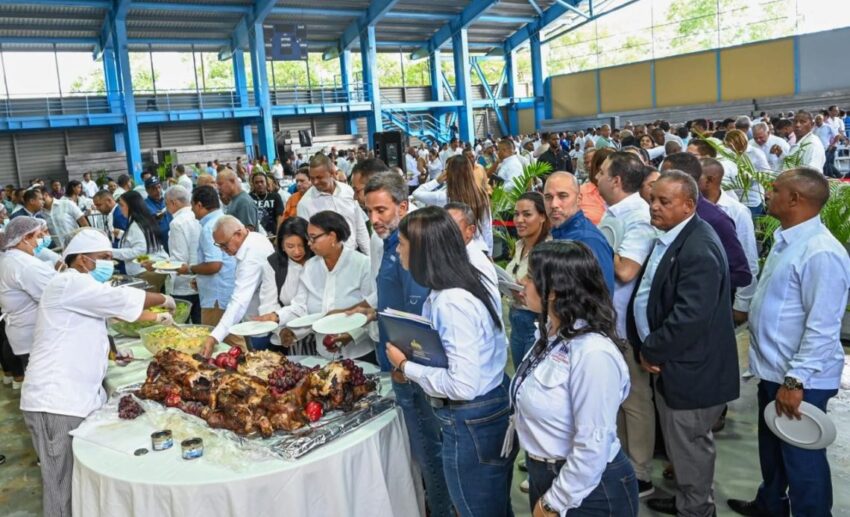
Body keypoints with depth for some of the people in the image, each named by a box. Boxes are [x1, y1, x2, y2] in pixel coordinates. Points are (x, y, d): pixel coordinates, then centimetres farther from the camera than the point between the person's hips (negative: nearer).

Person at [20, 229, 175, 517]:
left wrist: (157, 318, 20)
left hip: (78, 396, 10)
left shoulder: (83, 290, 20)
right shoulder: (69, 284, -14)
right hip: (57, 401, -10)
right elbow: (124, 299, -20)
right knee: (66, 485, 0)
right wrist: (164, 299, -5)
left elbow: (119, 309, 29)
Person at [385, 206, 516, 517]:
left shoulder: (451, 302, -26)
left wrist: (406, 366, -16)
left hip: (471, 422, -9)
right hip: (492, 407, 9)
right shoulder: (470, 280, 4)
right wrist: (416, 363, 5)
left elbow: (462, 385, -29)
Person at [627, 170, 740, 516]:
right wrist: (646, 348, 6)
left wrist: (651, 351, -16)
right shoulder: (669, 237, 8)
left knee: (689, 445, 8)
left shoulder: (698, 249, -24)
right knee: (682, 442, 23)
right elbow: (648, 296, 15)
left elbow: (690, 317, -29)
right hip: (669, 361, 9)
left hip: (689, 368, -9)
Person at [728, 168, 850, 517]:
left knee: (801, 459, 7)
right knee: (772, 448, 26)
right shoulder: (785, 239, 7)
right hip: (773, 370, 10)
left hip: (799, 380, -10)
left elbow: (822, 328, -26)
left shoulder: (821, 253, -24)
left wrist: (795, 381, -24)